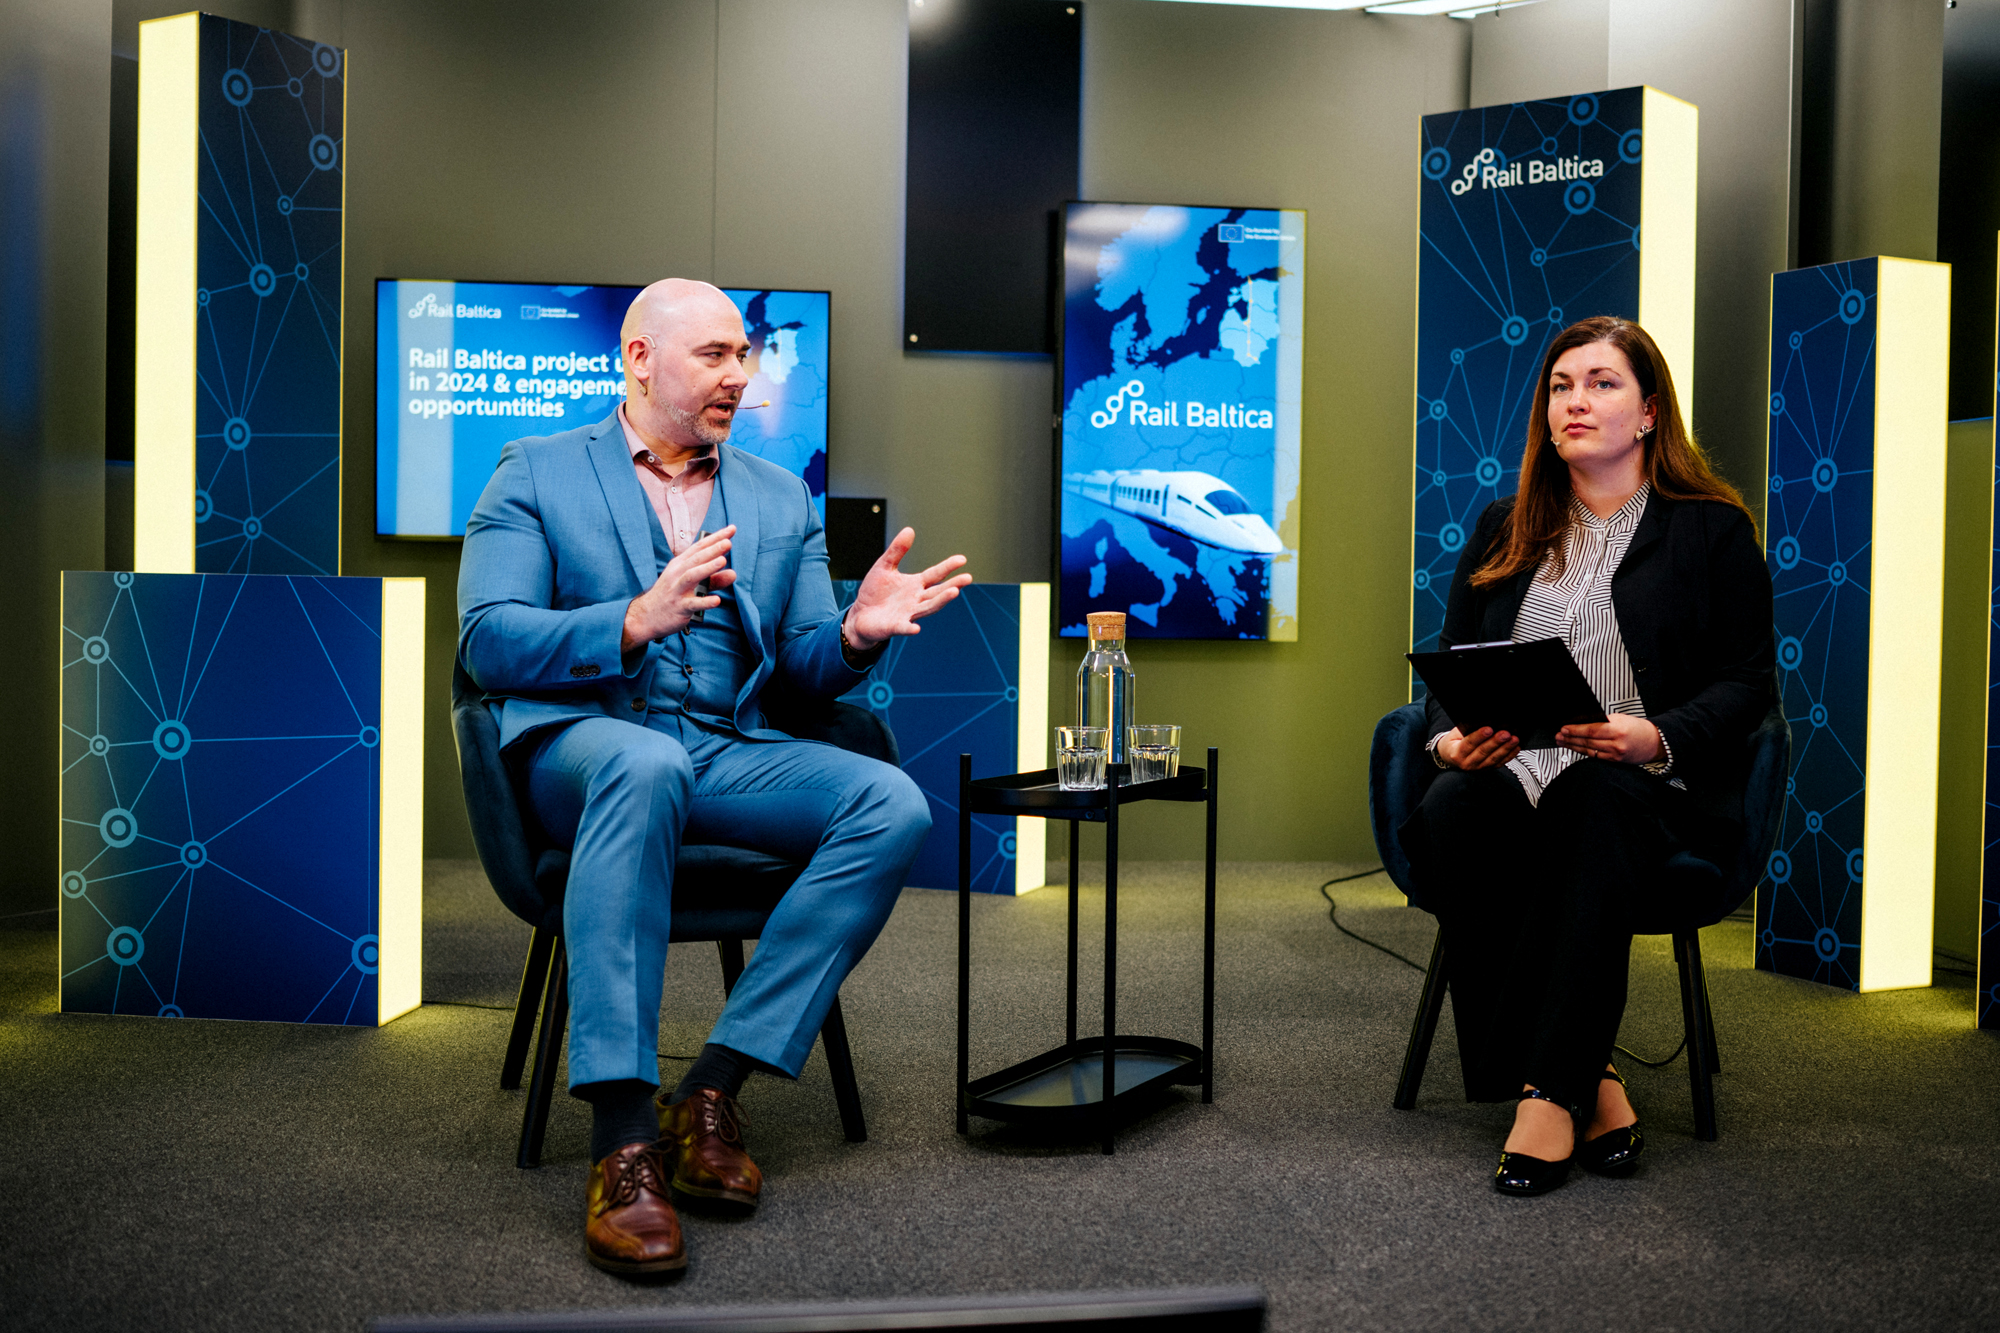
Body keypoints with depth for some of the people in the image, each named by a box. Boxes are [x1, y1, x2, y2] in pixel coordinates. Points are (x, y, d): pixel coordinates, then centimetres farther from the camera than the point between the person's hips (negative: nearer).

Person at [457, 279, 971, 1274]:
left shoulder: (782, 499, 21)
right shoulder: (536, 473, 9)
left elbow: (803, 669, 15)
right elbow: (486, 640, -4)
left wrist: (857, 632, -9)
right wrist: (635, 622, -20)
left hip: (728, 753, 4)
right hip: (580, 741, -4)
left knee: (893, 804, -24)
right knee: (646, 763, -40)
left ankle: (712, 1088, -23)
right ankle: (622, 1139, -42)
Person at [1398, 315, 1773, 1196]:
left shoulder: (1713, 528, 10)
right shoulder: (1503, 530, 20)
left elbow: (1745, 686, 3)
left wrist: (1654, 738, -17)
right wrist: (1450, 739, -7)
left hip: (1651, 788, -3)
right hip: (1509, 769, 3)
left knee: (1592, 803, -39)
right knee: (1449, 813, -32)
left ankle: (1547, 1089, -36)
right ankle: (1591, 1085, -28)